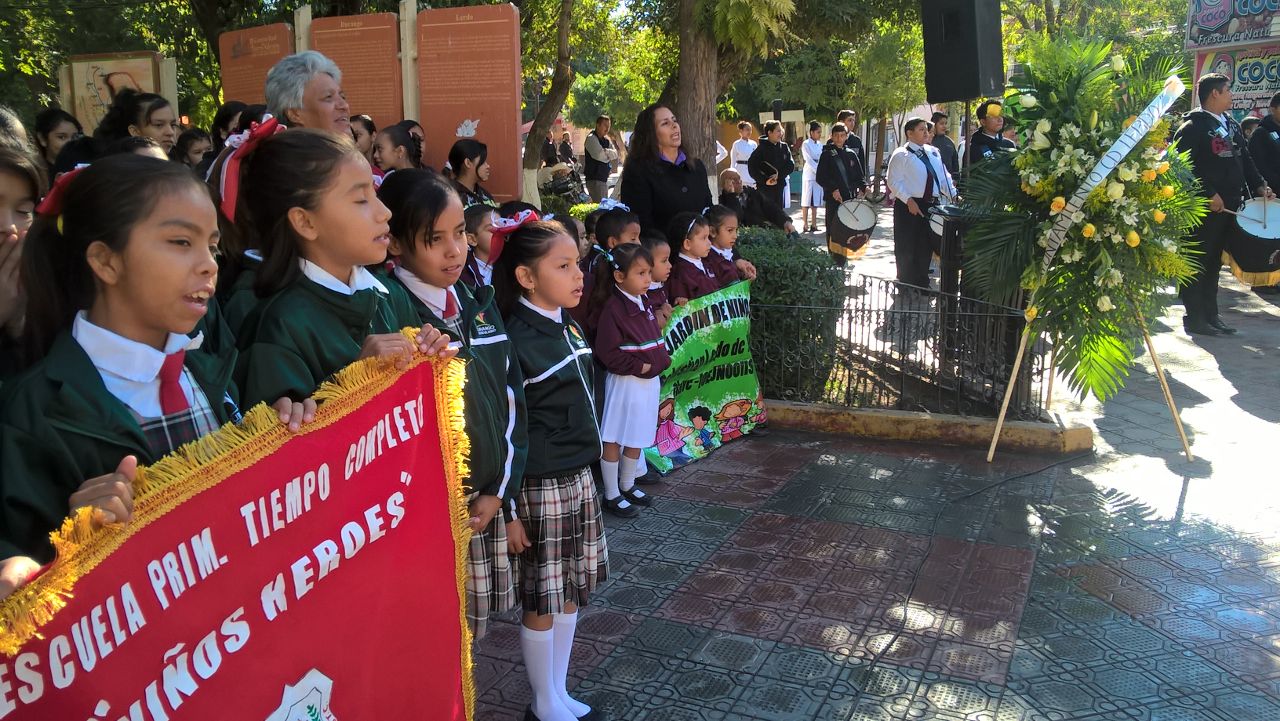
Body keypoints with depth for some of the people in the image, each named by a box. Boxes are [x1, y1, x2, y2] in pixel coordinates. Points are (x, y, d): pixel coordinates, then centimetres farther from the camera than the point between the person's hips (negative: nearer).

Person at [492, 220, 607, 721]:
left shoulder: (568, 326, 7)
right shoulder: (515, 340, -18)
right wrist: (507, 509, -17)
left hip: (579, 476, 8)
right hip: (541, 487, -8)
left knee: (571, 591, 17)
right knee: (542, 599, 7)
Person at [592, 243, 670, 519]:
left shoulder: (644, 304, 7)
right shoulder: (613, 308, -18)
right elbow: (608, 352, -21)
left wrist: (661, 360, 3)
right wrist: (639, 366, -18)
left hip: (650, 381, 8)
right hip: (624, 383, -8)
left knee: (637, 438, 19)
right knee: (613, 440, 5)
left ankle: (627, 486, 35)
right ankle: (612, 495, 15)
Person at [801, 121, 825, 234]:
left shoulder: (820, 144, 13)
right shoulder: (806, 144, -6)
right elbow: (809, 161, -13)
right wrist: (819, 171, -18)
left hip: (819, 175, 6)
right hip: (809, 175, -6)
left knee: (816, 201, 7)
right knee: (806, 202, -3)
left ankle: (814, 224, 11)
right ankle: (805, 225, 0)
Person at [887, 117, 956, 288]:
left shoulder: (933, 152, 12)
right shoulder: (901, 155, -7)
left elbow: (944, 177, 13)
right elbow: (894, 181, -13)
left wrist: (954, 195, 1)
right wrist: (909, 200, -20)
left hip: (932, 204, 6)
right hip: (909, 206, -6)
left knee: (925, 248, 14)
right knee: (908, 250, 1)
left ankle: (922, 284, 26)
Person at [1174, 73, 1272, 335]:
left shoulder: (1231, 125, 17)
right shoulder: (1193, 126, -10)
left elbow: (1244, 159, 21)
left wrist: (1259, 185, 7)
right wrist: (1209, 194, -20)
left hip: (1227, 206, 9)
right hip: (1202, 207, -9)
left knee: (1214, 263, 13)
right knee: (1198, 262, -4)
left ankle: (1210, 316, 20)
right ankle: (1194, 319, 1)